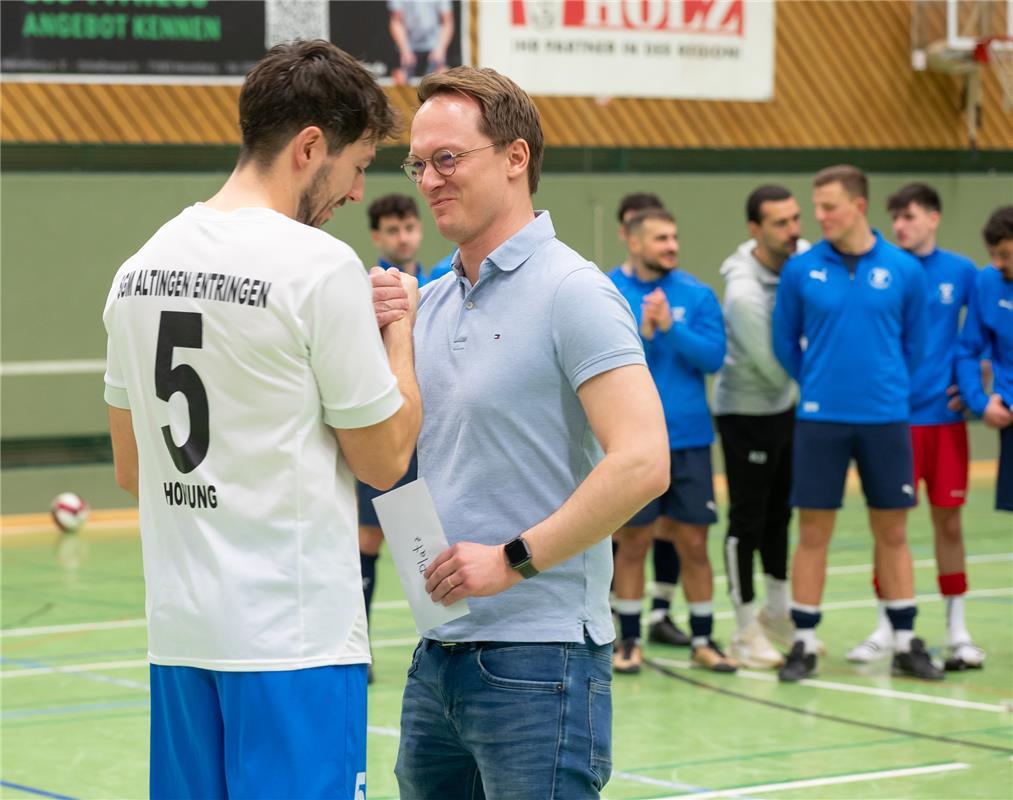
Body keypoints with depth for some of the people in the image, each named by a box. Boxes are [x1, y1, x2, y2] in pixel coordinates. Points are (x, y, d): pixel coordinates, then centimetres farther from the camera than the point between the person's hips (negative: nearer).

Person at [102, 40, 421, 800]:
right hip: (297, 636, -7)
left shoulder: (141, 266, 8)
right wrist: (400, 328, 7)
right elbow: (385, 458, -6)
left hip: (178, 626, 7)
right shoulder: (321, 266, -12)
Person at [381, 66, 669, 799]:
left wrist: (513, 559, -18)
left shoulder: (571, 293, -11)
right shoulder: (432, 303, 13)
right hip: (439, 650, 8)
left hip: (537, 656, -8)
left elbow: (643, 463, -20)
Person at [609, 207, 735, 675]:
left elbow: (713, 355, -7)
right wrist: (643, 330, -20)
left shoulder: (697, 295, 2)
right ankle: (629, 640, 16)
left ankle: (703, 640, 15)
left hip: (688, 439, 1)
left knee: (693, 543, 5)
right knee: (633, 541, 5)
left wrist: (670, 326, -18)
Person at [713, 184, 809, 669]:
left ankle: (778, 613, 31)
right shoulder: (744, 293, -28)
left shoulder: (803, 255, -7)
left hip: (785, 406, 7)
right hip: (746, 411, -7)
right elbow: (776, 369, -24)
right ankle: (746, 630, 10)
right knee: (747, 520, 0)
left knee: (779, 514, 17)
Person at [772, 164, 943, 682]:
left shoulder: (904, 271, -1)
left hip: (885, 420, 1)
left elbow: (914, 343, 10)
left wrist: (887, 386, 11)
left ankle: (905, 644, 15)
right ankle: (804, 644, 10)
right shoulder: (800, 271, -2)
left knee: (892, 533, 7)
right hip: (821, 420, 0)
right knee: (813, 533, 2)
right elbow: (785, 343, 8)